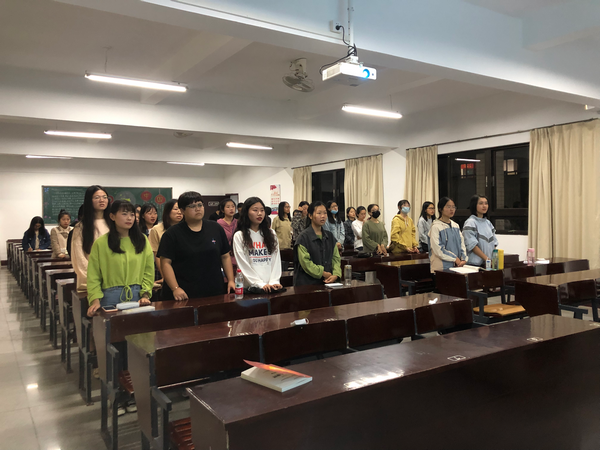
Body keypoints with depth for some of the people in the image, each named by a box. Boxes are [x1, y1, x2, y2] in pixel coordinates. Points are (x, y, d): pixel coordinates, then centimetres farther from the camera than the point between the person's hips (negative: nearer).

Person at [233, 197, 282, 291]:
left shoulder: (271, 234, 10)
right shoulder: (239, 236, -2)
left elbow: (276, 260, 4)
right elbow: (243, 266, -8)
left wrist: (274, 282, -9)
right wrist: (260, 284, -15)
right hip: (250, 287, -3)